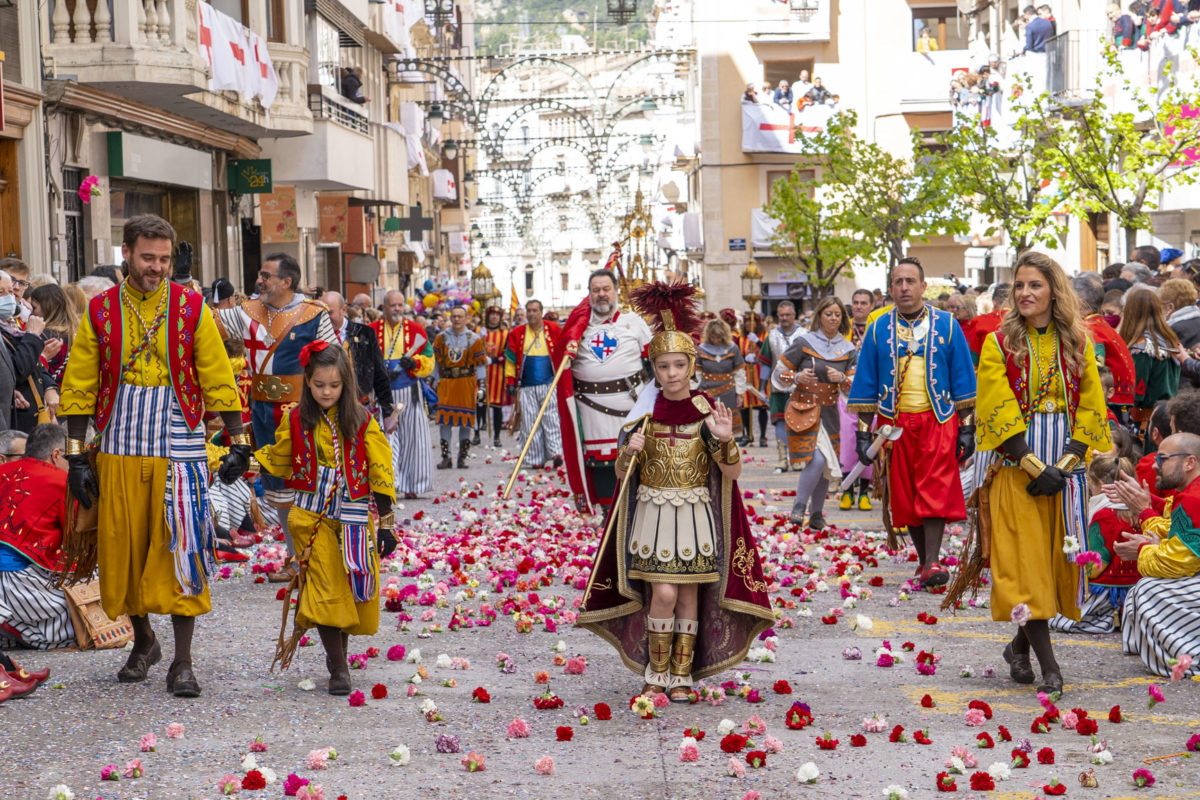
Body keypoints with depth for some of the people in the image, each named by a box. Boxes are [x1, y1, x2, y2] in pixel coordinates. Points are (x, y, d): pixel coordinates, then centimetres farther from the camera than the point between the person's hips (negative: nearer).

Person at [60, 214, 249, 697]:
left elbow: (219, 380, 4)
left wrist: (237, 444, -1)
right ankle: (143, 642, 29)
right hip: (119, 452, 2)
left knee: (179, 550, -5)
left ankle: (182, 662, 2)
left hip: (179, 449, -2)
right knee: (124, 549, 8)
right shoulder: (100, 312, 4)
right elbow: (79, 389, 6)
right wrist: (77, 457, 2)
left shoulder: (192, 308, 2)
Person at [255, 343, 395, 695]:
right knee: (325, 589, -9)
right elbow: (278, 464, 19)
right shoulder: (295, 421, 3)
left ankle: (338, 651, 27)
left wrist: (385, 524, -3)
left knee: (351, 591, 3)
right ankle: (338, 668, -2)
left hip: (354, 517, 0)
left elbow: (380, 473, 0)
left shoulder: (362, 421, -1)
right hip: (313, 517, 0)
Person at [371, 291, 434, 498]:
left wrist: (414, 363, -14)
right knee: (386, 436, -8)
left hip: (410, 393, 1)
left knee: (413, 439, 2)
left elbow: (428, 362, 8)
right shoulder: (372, 331, 5)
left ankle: (411, 485, 11)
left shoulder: (416, 330, 7)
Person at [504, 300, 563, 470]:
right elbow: (510, 359, 10)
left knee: (551, 418, -9)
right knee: (530, 422, 0)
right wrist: (510, 382, 5)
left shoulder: (553, 330, 4)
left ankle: (555, 453, -8)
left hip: (549, 384, -2)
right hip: (526, 386, 2)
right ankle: (536, 460, 4)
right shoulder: (517, 333, 7)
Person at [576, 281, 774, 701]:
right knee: (664, 593, -9)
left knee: (690, 595, 5)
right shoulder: (646, 411, -1)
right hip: (654, 512, -1)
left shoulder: (707, 411, -1)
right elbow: (622, 472, 0)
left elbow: (732, 472, -4)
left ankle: (682, 674, 18)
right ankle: (655, 671, 9)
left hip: (695, 514, 1)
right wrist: (630, 451, -21)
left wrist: (724, 439, -22)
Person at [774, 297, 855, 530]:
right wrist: (797, 377, -19)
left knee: (827, 467, 8)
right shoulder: (804, 343, -4)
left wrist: (842, 378, -13)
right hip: (804, 410, -4)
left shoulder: (847, 350, 7)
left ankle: (816, 514, 25)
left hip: (829, 413, 5)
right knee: (816, 460, -21)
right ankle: (799, 507, -5)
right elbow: (778, 375, 0)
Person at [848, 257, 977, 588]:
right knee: (905, 496, 6)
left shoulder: (946, 326, 4)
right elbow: (865, 385, 9)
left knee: (935, 493, -11)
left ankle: (932, 564, -12)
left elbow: (963, 380, 5)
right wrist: (863, 431, 3)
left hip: (938, 421, -2)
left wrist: (967, 427, -1)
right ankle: (923, 558, 21)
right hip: (895, 422, 2)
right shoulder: (878, 330, 7)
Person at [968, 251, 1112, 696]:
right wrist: (1036, 467, -15)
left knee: (1056, 558, 3)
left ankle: (1021, 645, 22)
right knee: (1024, 561, -8)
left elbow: (1090, 409, 4)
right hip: (1017, 468, -2)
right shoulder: (999, 344, 0)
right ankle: (1049, 665, -8)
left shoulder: (1078, 343, 7)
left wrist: (1065, 464, -9)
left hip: (1066, 465, 3)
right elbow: (1000, 416, -6)